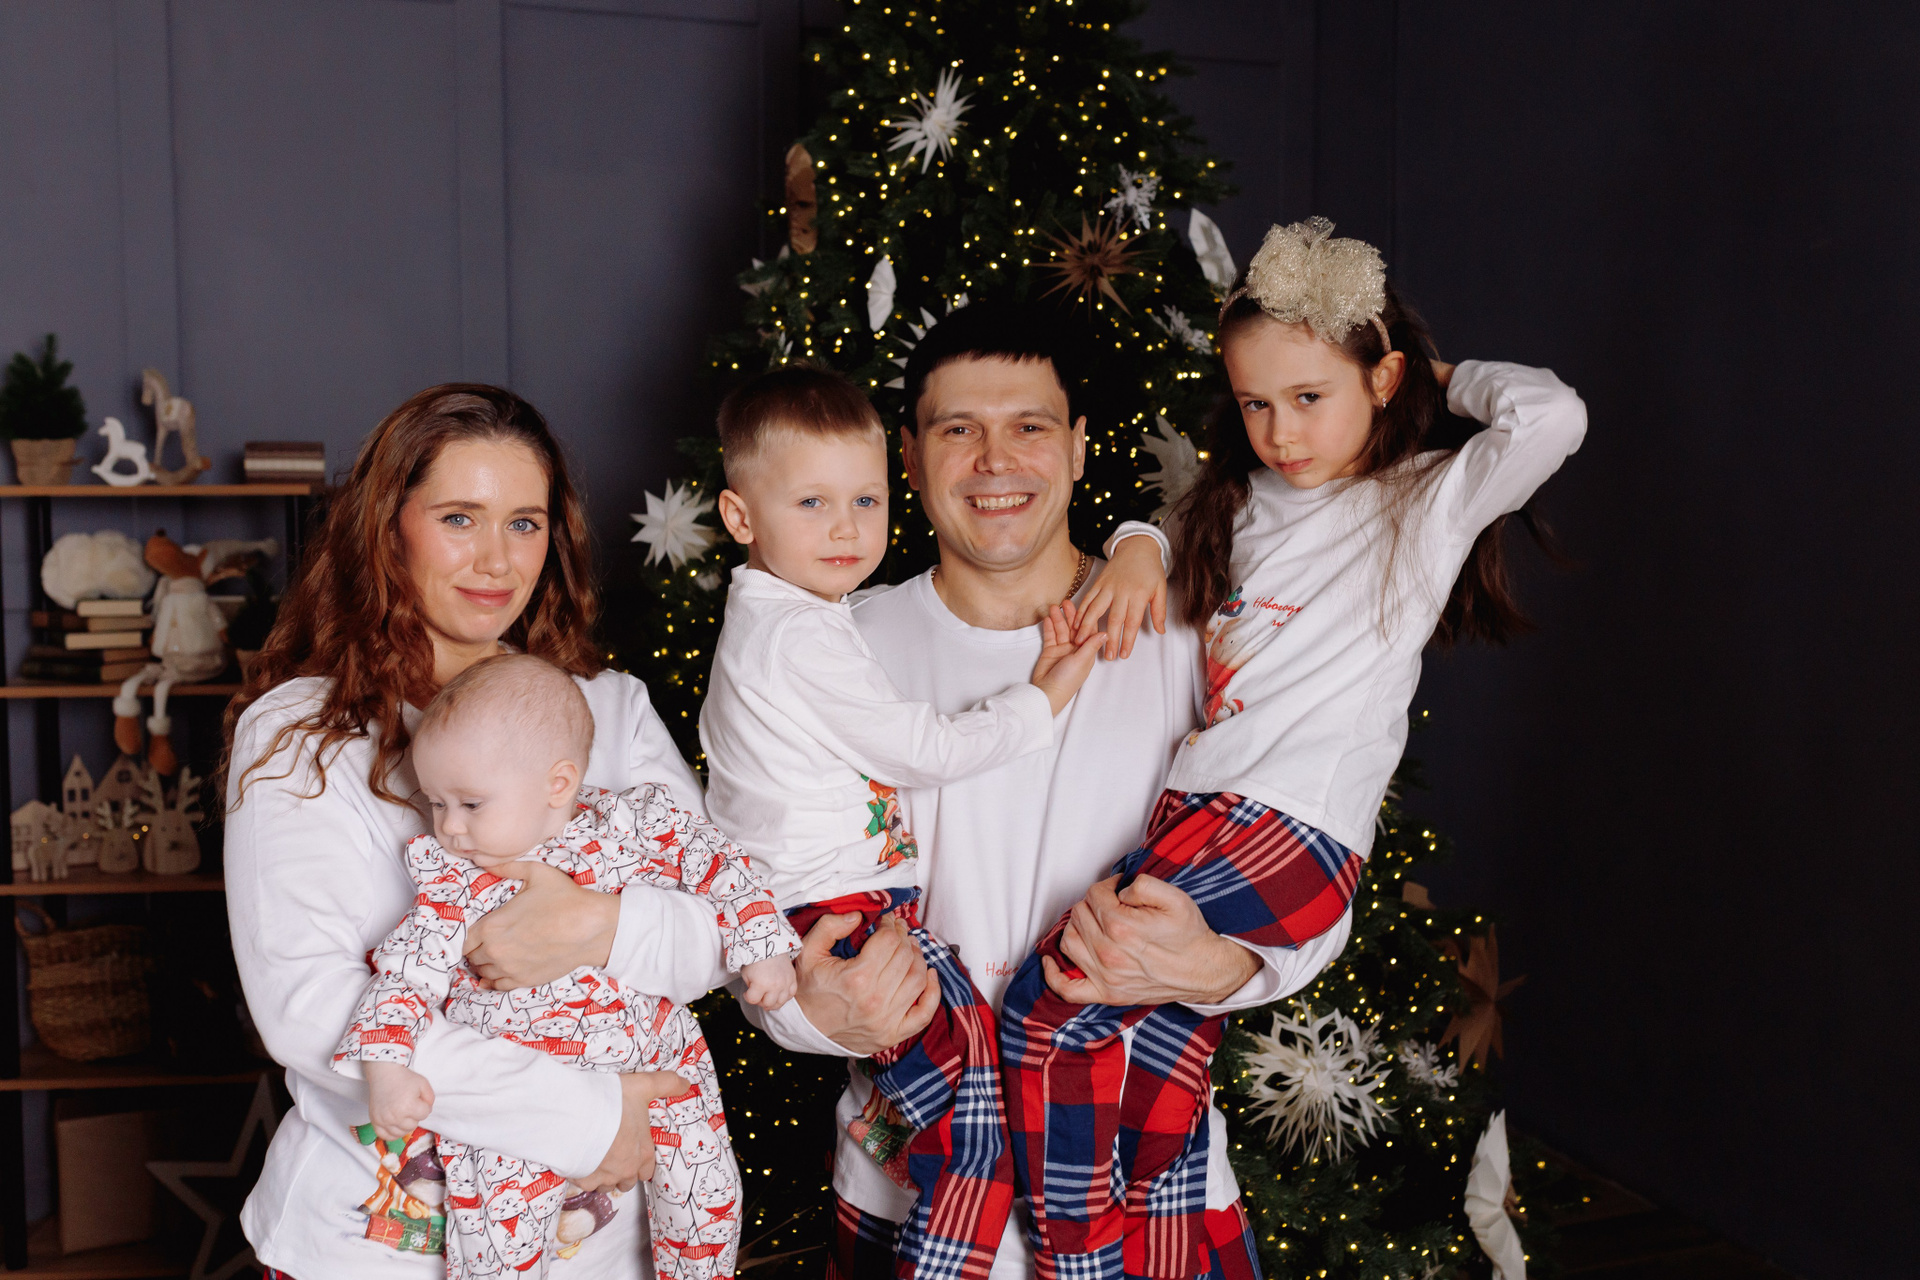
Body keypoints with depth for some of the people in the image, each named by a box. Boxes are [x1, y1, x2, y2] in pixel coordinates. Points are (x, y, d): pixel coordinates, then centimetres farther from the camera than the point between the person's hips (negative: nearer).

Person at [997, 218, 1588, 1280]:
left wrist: (1448, 378, 5)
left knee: (1047, 1014, -17)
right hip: (1186, 814, 6)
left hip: (1294, 833, -6)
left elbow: (1551, 417, -14)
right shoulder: (1234, 504, 19)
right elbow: (1156, 515, 35)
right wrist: (1138, 547, 12)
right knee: (1155, 1105, -1)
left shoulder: (1426, 504, 2)